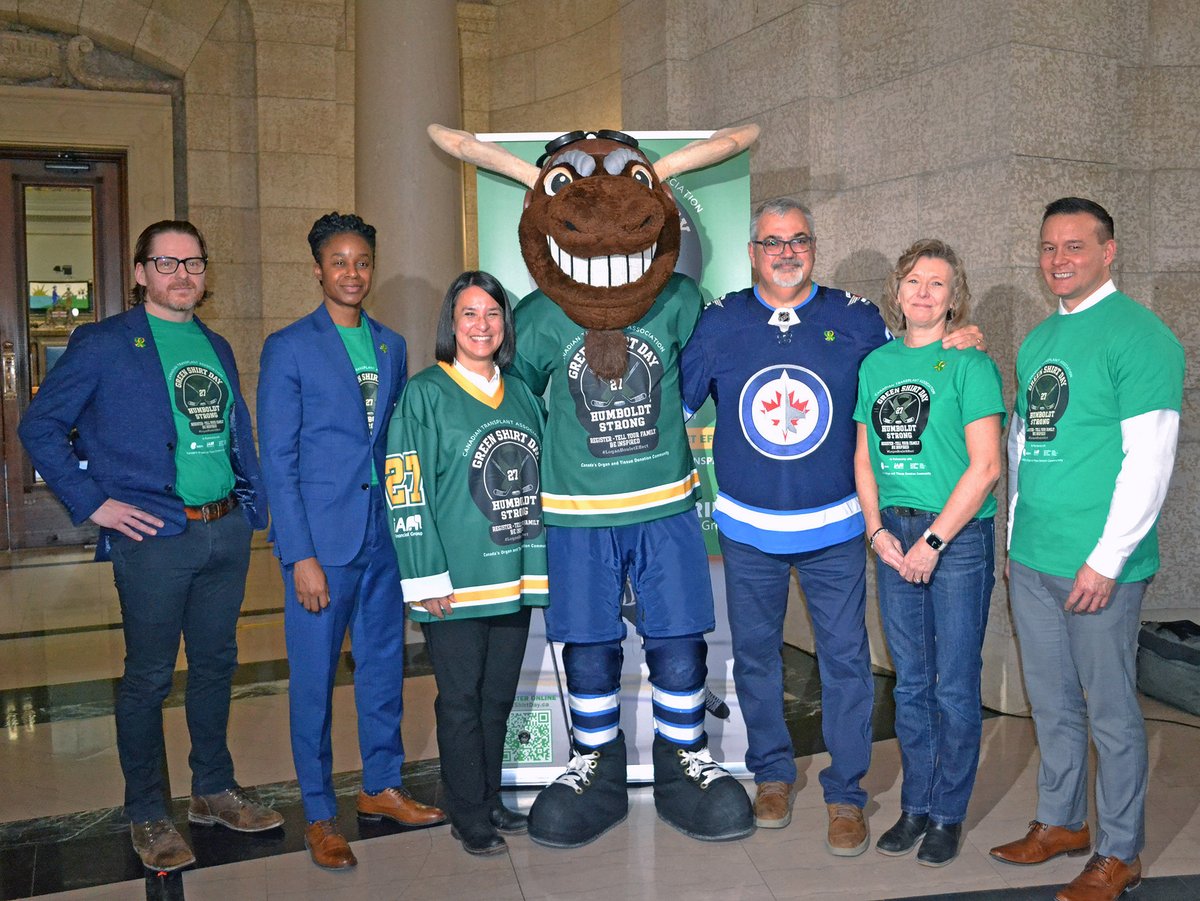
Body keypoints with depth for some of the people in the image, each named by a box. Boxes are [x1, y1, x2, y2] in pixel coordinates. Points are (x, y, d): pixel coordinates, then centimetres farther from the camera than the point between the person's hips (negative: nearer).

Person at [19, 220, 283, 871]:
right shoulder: (103, 345, -4)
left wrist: (253, 501, 8)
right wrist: (92, 503, -9)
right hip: (154, 540, -6)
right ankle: (147, 816, 21)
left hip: (227, 532, 6)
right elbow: (39, 427, -4)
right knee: (148, 678, 5)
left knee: (216, 664, 16)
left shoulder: (216, 348, 14)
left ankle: (214, 792, 32)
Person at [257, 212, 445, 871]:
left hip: (384, 534, 5)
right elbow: (277, 459, -8)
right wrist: (301, 555, -13)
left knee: (384, 664, 14)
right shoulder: (288, 348, -4)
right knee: (314, 676, 4)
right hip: (321, 538, -5)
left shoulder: (390, 345, 12)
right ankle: (319, 813, 18)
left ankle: (382, 786, 30)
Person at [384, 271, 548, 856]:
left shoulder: (523, 396, 12)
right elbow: (407, 493, -11)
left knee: (498, 697, 15)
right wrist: (427, 578, -15)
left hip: (515, 578, 6)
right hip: (457, 583, -5)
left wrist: (543, 563, 14)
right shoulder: (424, 395, -6)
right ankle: (469, 815, 19)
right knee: (461, 700, 4)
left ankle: (490, 802, 29)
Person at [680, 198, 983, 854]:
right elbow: (674, 400, 7)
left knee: (845, 658, 3)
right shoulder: (720, 322, -1)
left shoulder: (857, 319, 0)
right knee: (754, 653, 12)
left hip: (834, 529, -1)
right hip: (748, 528, 1)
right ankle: (771, 773, 33)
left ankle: (845, 794, 19)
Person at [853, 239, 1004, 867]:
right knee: (909, 681, 13)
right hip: (894, 538, 5)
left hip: (959, 537, -5)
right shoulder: (876, 363, 9)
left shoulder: (970, 364, -7)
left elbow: (985, 467, -13)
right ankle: (915, 805, 27)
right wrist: (878, 531, -1)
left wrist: (932, 541, -14)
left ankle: (948, 814, 20)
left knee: (955, 685, 4)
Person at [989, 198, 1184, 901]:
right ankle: (1061, 822, 35)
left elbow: (1150, 461, -16)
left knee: (1111, 711, 6)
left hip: (1100, 566, -7)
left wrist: (1106, 559, -18)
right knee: (1052, 701, 18)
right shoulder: (1037, 341, 12)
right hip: (1031, 559, 7)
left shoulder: (1140, 336, -11)